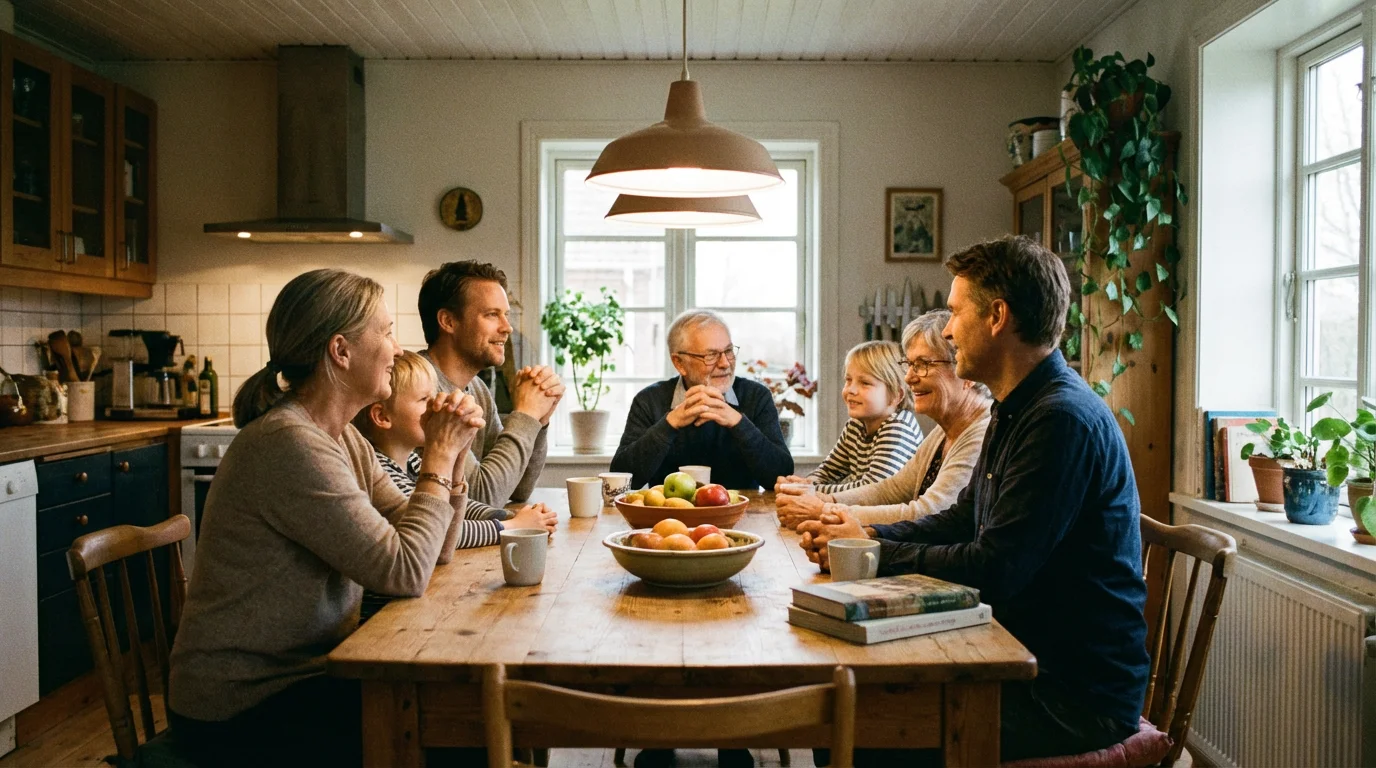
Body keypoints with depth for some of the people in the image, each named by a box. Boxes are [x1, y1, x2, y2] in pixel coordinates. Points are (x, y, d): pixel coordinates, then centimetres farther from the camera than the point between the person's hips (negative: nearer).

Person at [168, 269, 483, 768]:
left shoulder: (345, 439, 5)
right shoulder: (288, 445, -24)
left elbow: (431, 550, 5)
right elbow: (405, 572, -26)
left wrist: (450, 457, -9)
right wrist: (439, 457, -15)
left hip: (308, 671, 8)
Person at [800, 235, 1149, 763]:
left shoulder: (1064, 421, -23)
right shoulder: (1017, 411, 11)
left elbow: (991, 570, -24)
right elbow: (963, 521, 17)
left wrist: (873, 552, -12)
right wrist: (870, 535, 1)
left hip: (1076, 698, -9)